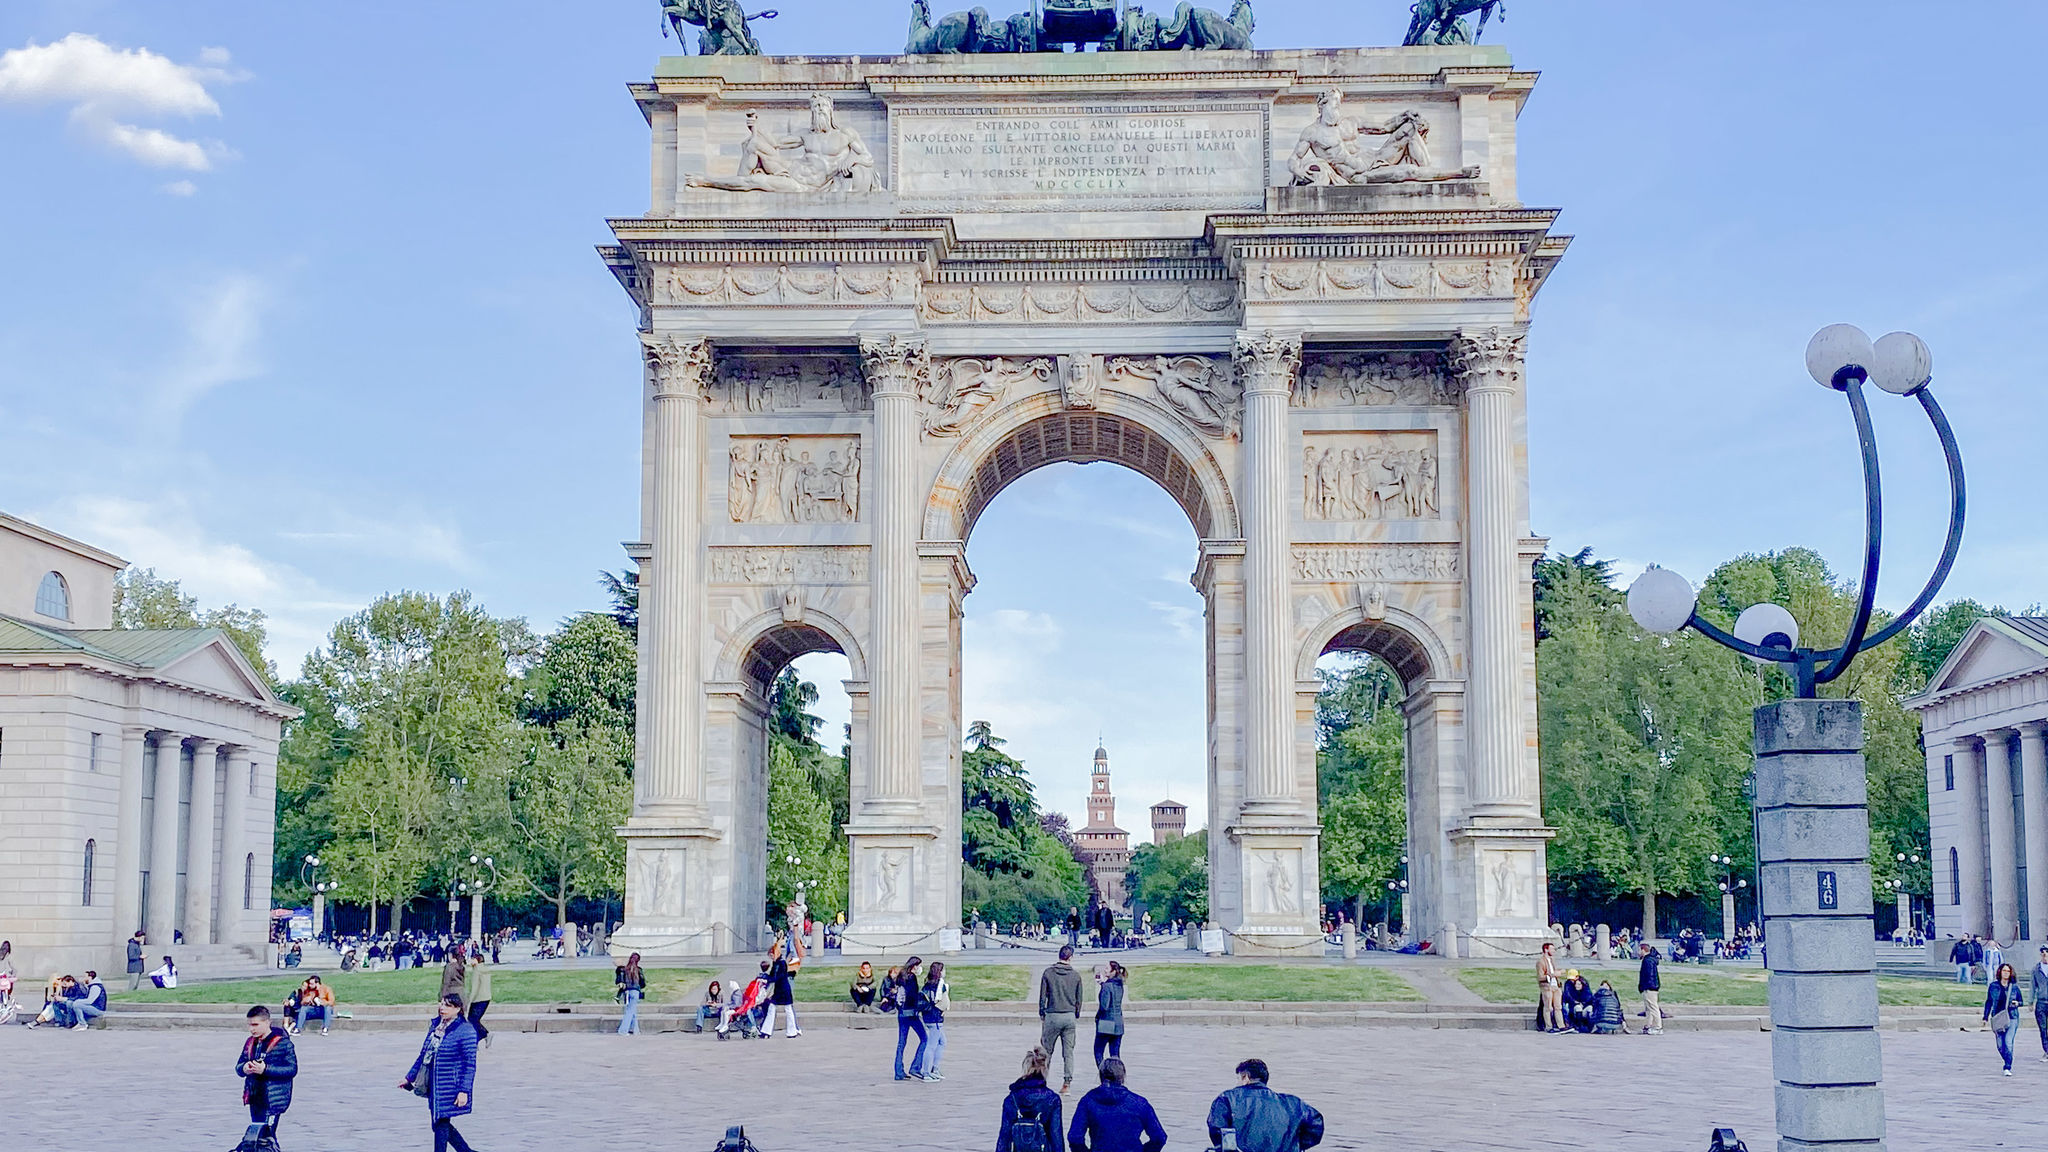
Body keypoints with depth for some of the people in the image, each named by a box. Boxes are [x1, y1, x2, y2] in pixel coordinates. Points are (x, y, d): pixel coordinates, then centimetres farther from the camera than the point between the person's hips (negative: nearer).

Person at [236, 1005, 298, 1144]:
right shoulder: (250, 1043, 11)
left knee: (266, 1134, -13)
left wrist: (265, 1069, -24)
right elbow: (239, 1065, 17)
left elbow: (292, 1069, -14)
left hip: (273, 1100, -7)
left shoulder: (282, 1043, -10)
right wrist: (244, 1068, -9)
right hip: (255, 1098, 7)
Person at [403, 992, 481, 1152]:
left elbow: (470, 1064, -12)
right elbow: (424, 1054, 19)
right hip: (434, 1086, 7)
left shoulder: (465, 1031, -11)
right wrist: (409, 1078, 20)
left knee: (441, 1125, -5)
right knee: (440, 1124, 13)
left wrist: (464, 1091, -18)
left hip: (450, 1088, -7)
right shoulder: (435, 1026, 10)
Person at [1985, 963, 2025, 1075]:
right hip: (1998, 1018, 2)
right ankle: (2008, 1062, 27)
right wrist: (1986, 1017, 10)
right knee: (2000, 1045, 2)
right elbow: (1988, 1002, 12)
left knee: (2008, 1042, -15)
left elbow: (2021, 1001, 15)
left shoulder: (2014, 987, 4)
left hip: (2012, 1018, -2)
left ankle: (2008, 1068, -11)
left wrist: (2017, 1003, -9)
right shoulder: (1993, 986, 6)